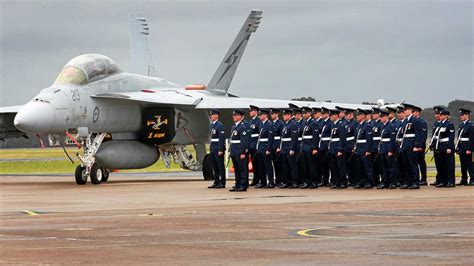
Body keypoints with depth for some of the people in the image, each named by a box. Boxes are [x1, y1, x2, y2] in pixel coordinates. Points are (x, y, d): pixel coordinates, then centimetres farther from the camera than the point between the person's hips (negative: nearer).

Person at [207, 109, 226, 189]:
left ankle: (222, 183, 1)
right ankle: (216, 182, 16)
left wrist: (220, 150, -20)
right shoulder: (212, 125, 15)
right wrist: (210, 147, 15)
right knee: (214, 166, 10)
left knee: (220, 166, -3)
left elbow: (222, 138, -17)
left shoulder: (220, 125, -12)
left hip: (218, 149, -9)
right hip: (212, 149, 9)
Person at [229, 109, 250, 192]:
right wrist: (231, 151, 17)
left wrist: (243, 153, -21)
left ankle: (243, 186, -2)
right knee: (236, 169, 13)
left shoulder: (243, 126, -13)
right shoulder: (234, 126, 15)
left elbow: (244, 141, -18)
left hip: (240, 152, -9)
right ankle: (237, 185, 19)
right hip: (234, 151, 9)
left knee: (243, 169, -4)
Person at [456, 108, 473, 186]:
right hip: (461, 149, 8)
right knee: (463, 165, 10)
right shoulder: (461, 125, 15)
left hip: (467, 149, -8)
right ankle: (464, 180, 14)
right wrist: (457, 147, 12)